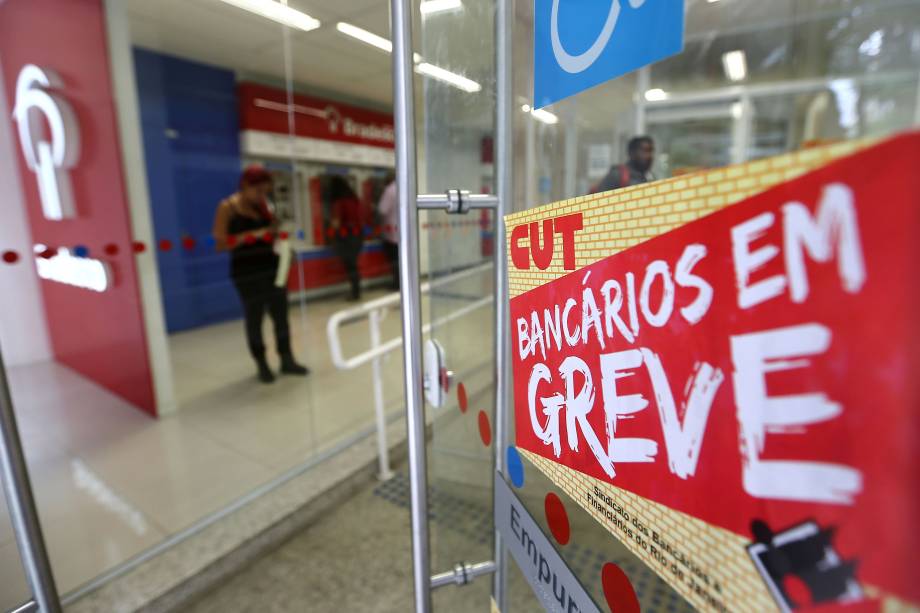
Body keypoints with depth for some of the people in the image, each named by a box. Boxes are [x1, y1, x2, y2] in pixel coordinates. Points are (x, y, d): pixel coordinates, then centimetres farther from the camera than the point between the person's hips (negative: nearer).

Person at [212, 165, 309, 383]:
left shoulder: (264, 204, 8)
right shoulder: (227, 207, -7)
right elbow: (220, 243, -13)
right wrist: (252, 235, -20)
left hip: (272, 266, 5)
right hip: (246, 272, -5)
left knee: (281, 314, 7)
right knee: (254, 317, 5)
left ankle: (287, 360, 19)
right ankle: (262, 365, 19)